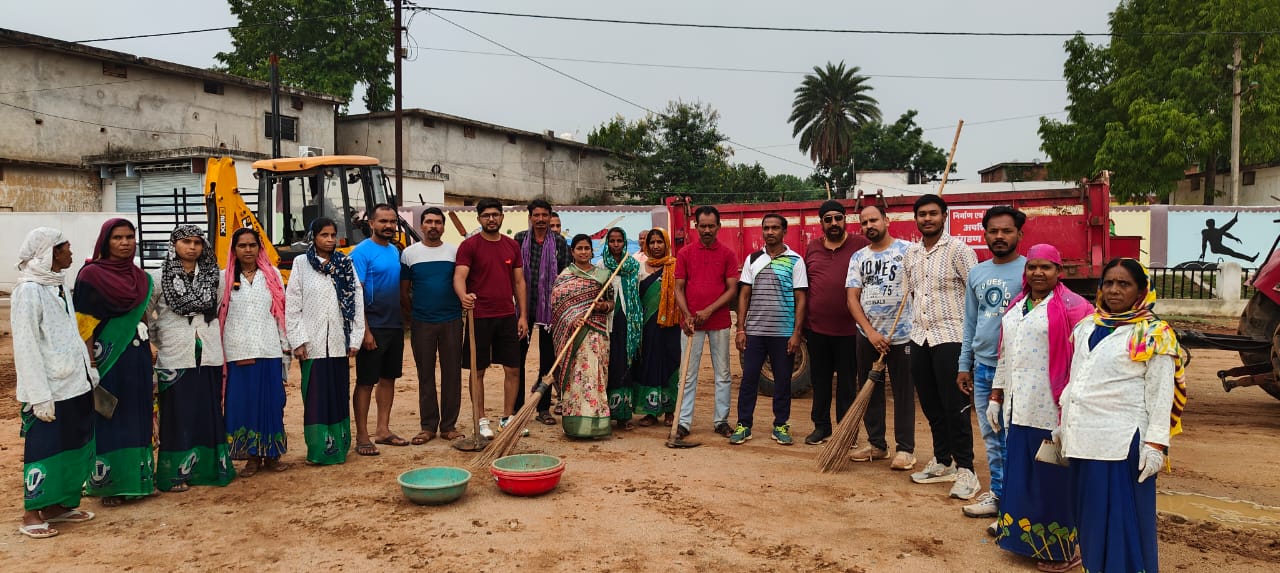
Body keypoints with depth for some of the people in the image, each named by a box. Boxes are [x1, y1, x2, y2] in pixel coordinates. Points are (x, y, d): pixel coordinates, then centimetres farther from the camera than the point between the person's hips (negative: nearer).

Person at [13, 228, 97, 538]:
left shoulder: (58, 286, 10)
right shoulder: (28, 291, -14)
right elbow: (25, 348, -16)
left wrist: (89, 371, 14)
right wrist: (40, 396, -18)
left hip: (75, 385, 8)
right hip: (49, 391, -8)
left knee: (72, 448, 14)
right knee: (43, 449, 2)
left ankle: (58, 506, 26)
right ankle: (31, 514, 14)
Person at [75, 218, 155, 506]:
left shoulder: (141, 277, 9)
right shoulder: (91, 275, -8)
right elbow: (84, 326, -11)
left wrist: (149, 358, 14)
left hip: (137, 359, 5)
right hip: (106, 360, -5)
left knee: (137, 420, 10)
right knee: (108, 421, 2)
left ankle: (138, 478, 21)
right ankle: (108, 484, 12)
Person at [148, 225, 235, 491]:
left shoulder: (214, 276, 5)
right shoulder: (158, 278, -2)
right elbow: (145, 314, 5)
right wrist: (161, 339, 5)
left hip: (209, 356, 3)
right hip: (175, 358, -3)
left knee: (211, 413, 7)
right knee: (178, 416, 2)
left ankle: (211, 467, 17)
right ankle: (175, 473, 11)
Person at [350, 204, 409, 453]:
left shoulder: (395, 251, 12)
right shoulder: (362, 252, -11)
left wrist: (404, 320, 13)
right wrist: (365, 330, -19)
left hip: (395, 325, 7)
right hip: (373, 327, -7)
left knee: (388, 378, 13)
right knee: (365, 382, 0)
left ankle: (383, 430, 23)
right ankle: (362, 437, 7)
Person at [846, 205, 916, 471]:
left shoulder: (907, 250, -5)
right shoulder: (858, 257, 7)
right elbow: (852, 298, 1)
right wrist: (870, 332, -10)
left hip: (902, 335, -4)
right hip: (867, 335, 5)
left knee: (903, 393, 2)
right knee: (870, 391, 11)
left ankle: (905, 449, 11)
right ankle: (876, 444, 23)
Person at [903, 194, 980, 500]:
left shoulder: (958, 249, -8)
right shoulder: (911, 254, 13)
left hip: (950, 337, -7)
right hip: (920, 337, 7)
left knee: (955, 407, -6)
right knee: (931, 406, 13)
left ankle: (965, 470, 2)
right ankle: (943, 462, 25)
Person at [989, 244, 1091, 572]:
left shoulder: (1072, 307, -8)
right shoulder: (1015, 307, 14)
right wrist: (995, 397, 17)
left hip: (1051, 411, -6)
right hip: (1019, 410, 6)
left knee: (1052, 480, 3)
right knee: (1021, 479, 12)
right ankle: (1028, 542, 25)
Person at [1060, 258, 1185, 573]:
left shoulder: (1154, 335, -4)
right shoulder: (1086, 328, 12)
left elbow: (1161, 395, -8)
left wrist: (1156, 444, -15)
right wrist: (1063, 426, 19)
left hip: (1123, 443, -6)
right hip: (1083, 438, 6)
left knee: (1122, 520, -1)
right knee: (1088, 515, 13)